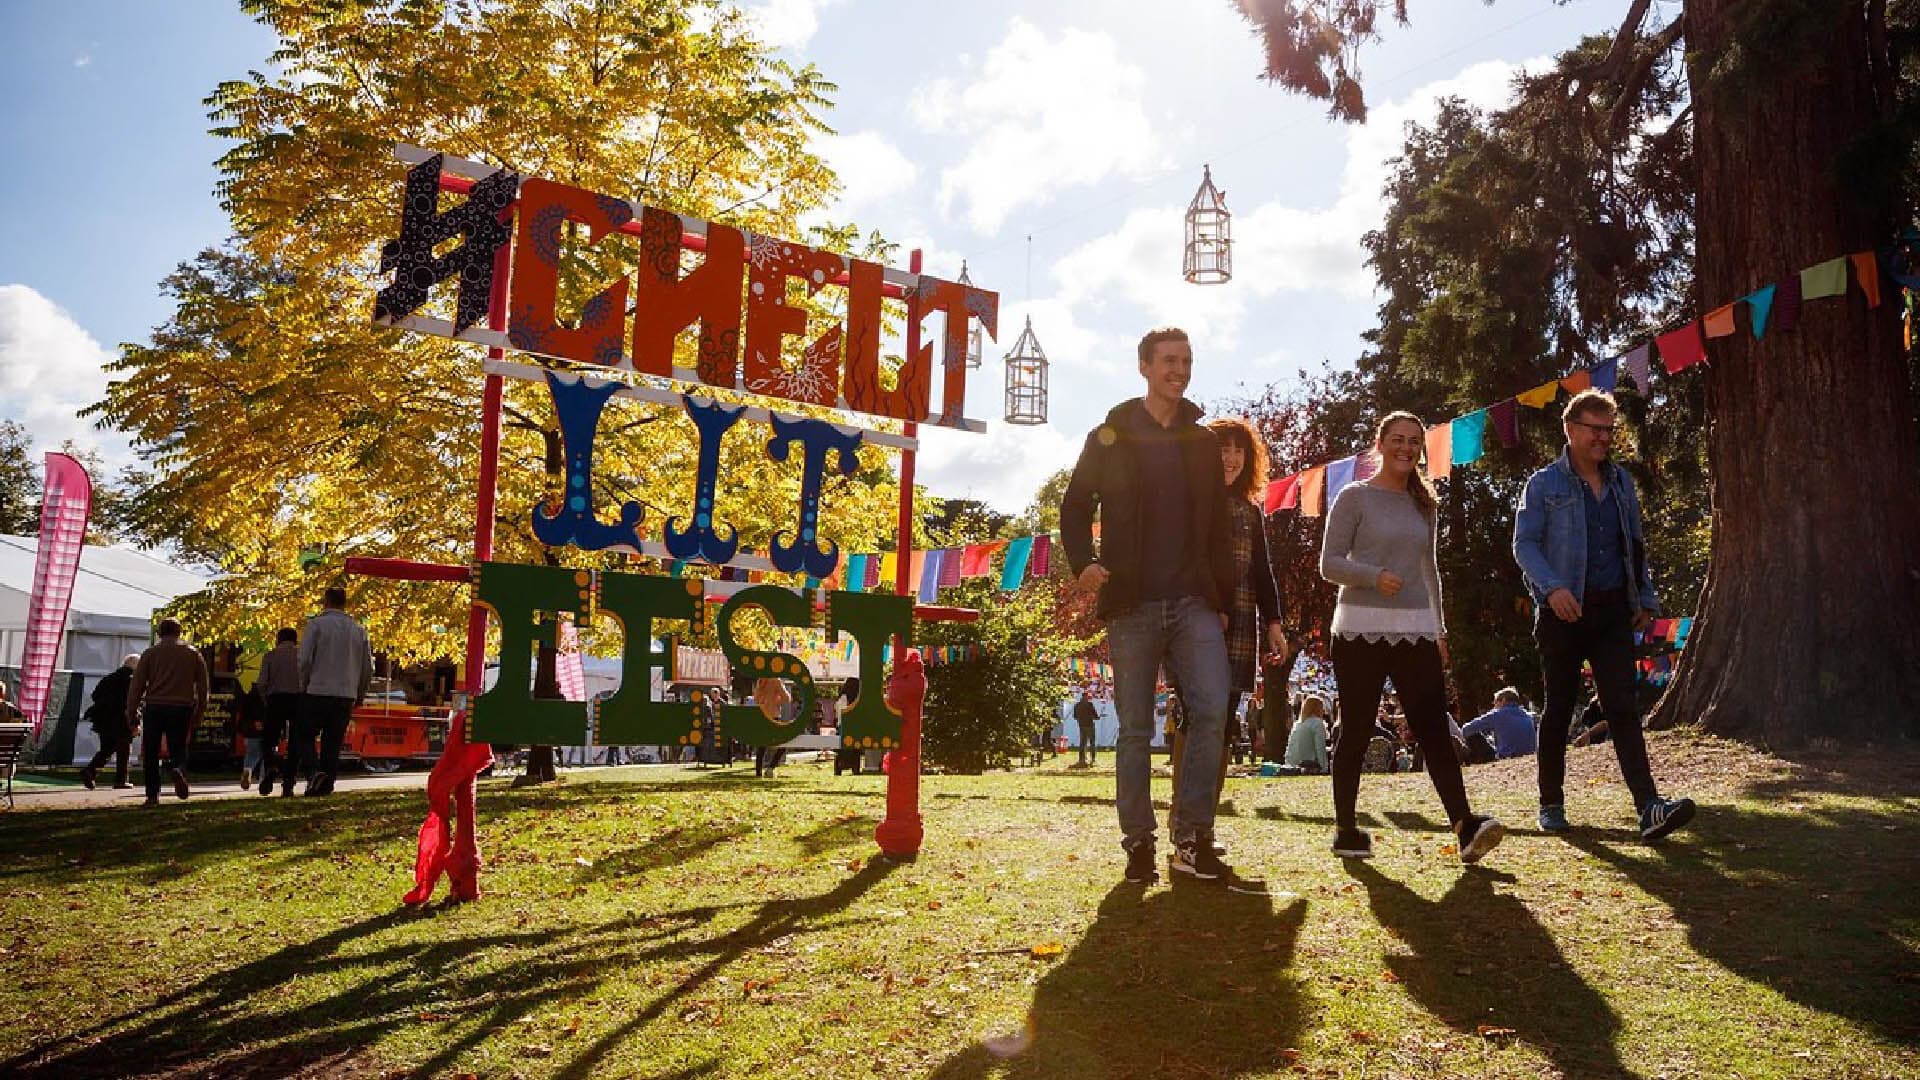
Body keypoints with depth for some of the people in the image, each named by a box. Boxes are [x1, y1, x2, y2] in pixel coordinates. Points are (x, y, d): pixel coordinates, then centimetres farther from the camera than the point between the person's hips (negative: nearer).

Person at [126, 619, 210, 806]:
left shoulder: (150, 653, 4)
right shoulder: (193, 654, 8)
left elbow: (136, 686, 0)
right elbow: (202, 687, 8)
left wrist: (131, 714, 5)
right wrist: (199, 713, 15)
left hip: (154, 708, -1)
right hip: (182, 709, 1)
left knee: (151, 754, 9)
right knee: (178, 749, 10)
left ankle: (153, 795, 7)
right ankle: (178, 769, -22)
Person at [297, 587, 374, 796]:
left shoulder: (316, 624, -2)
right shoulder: (359, 630, 10)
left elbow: (305, 660, -9)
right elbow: (368, 668, 11)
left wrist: (303, 685, 6)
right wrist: (359, 695, 21)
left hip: (317, 692, -3)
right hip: (346, 696, 3)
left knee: (304, 735, 9)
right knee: (333, 742, 10)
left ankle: (316, 772, -12)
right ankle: (325, 785, 6)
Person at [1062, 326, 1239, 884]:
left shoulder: (1204, 441, 13)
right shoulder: (1110, 437, 5)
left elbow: (1220, 528, 14)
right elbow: (1075, 506, 7)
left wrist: (1223, 600, 9)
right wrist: (1082, 562, -11)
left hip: (1195, 603, 2)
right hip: (1131, 607, -2)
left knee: (1211, 709, -13)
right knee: (1135, 729, 3)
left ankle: (1192, 838, -1)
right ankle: (1138, 843, 14)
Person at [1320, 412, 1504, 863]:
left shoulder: (1423, 504, 16)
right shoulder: (1354, 497, 0)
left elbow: (1429, 571, 22)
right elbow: (1329, 563, -5)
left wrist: (1439, 629, 16)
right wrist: (1375, 576, -22)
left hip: (1416, 631, 4)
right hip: (1361, 630, -4)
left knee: (1434, 729, -6)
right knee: (1357, 731, 1)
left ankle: (1466, 827, -12)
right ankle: (1346, 829, 10)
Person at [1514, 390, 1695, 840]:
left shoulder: (1621, 481, 14)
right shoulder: (1544, 484, -1)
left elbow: (1636, 545, 19)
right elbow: (1524, 544, -8)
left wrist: (1646, 599, 12)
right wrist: (1552, 587, -23)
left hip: (1612, 611, 4)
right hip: (1563, 612, -3)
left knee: (1623, 707, -5)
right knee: (1559, 709, 6)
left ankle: (1649, 808, -12)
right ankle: (1551, 804, 17)